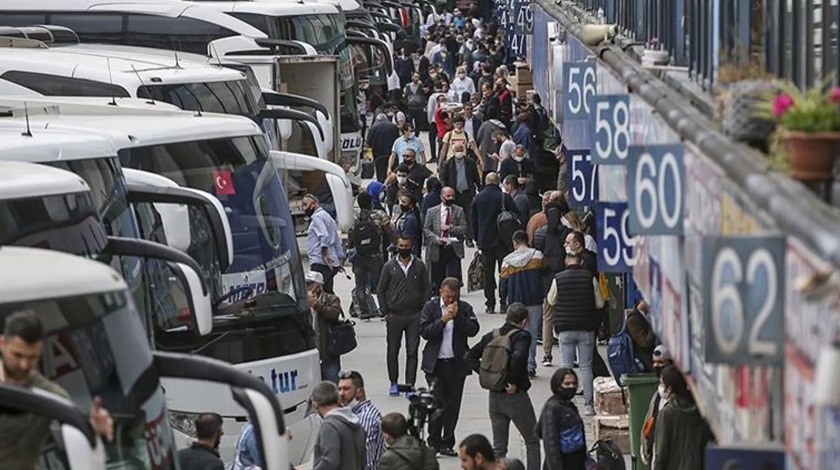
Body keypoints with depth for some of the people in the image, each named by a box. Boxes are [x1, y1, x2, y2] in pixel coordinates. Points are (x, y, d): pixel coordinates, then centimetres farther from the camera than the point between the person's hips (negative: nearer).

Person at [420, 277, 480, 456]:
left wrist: (458, 316, -16)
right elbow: (424, 332, -8)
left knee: (453, 404, 6)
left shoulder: (465, 308, 4)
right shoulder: (430, 307, 1)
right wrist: (443, 320, -17)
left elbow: (473, 330, -8)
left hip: (457, 364, 2)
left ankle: (447, 443, 15)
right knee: (436, 403, -9)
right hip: (435, 364, -2)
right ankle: (433, 442, 1)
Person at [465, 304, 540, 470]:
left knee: (498, 447, 11)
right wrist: (513, 381, -18)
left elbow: (470, 356, 5)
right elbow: (518, 357, -31)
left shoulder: (492, 336, 6)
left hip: (494, 396, 5)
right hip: (516, 396, -5)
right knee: (532, 443, 9)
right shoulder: (522, 336, -12)